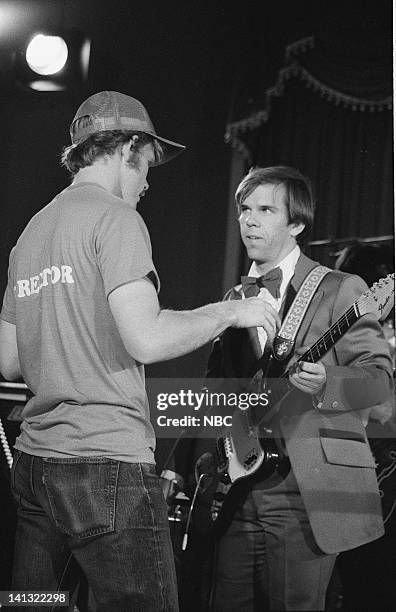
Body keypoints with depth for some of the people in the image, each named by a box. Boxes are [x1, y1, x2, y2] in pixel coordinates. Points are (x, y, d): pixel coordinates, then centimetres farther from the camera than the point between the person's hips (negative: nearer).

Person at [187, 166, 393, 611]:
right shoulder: (234, 300, 18)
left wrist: (325, 385, -26)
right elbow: (214, 390, 18)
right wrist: (200, 464, 7)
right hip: (235, 494, 5)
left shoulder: (339, 290, 1)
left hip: (306, 495, -5)